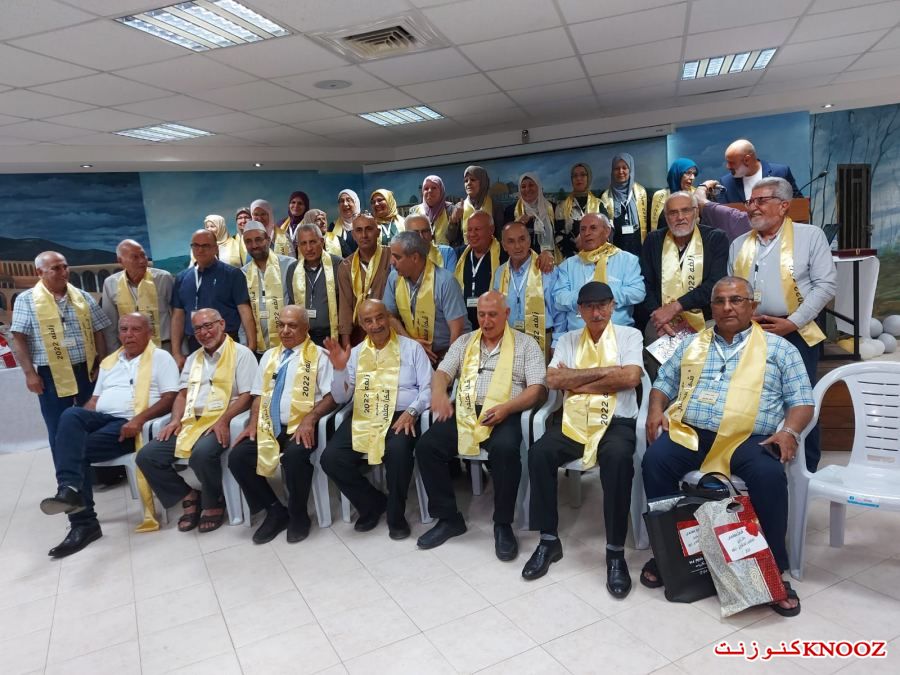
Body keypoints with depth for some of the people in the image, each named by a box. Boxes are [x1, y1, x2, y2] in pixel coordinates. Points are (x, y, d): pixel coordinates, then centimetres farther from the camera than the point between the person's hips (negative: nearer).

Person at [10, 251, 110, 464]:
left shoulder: (82, 297, 7)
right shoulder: (27, 299, -1)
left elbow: (98, 332, 8)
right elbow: (19, 339, -4)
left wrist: (102, 364, 1)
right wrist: (30, 373, -10)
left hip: (87, 371, 3)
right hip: (52, 375, -2)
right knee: (59, 430, 6)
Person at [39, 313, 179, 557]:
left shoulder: (161, 358, 4)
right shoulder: (108, 362, 25)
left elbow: (170, 398, -6)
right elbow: (95, 399, 22)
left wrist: (139, 419, -20)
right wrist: (77, 424, 1)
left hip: (129, 424, -5)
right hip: (101, 419, 6)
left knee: (78, 448, -26)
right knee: (71, 414, -27)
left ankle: (84, 521, -25)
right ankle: (69, 489, -30)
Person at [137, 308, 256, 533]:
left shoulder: (241, 353, -1)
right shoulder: (193, 358, 22)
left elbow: (247, 395, -10)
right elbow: (183, 393, 19)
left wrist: (224, 420, -22)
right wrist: (176, 420, 0)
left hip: (221, 422, -7)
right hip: (191, 421, 7)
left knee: (202, 453, -36)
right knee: (147, 456, -10)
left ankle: (213, 503, -6)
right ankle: (189, 496, 6)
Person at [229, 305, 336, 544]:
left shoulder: (319, 356, 1)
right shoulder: (269, 356, 19)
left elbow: (332, 395, -7)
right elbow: (259, 394, 18)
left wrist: (310, 419, -21)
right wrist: (253, 423, 1)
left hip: (301, 428, -6)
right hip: (268, 427, 6)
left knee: (294, 457, -34)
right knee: (237, 457, -16)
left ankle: (298, 515, -6)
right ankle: (275, 510, 3)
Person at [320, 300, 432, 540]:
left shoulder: (412, 347, 6)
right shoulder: (355, 353, 14)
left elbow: (428, 388, 0)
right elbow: (341, 398, 10)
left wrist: (411, 411, -18)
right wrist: (340, 368, -7)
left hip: (400, 417, -3)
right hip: (362, 418, 4)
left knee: (397, 451, -35)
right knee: (331, 458, -20)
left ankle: (396, 515, -8)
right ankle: (373, 503, 6)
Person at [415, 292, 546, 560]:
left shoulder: (525, 344, 8)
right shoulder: (464, 342, 19)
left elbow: (537, 389, -2)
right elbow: (442, 372, 10)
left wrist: (507, 407, -20)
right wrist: (439, 392, -16)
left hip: (504, 415, -3)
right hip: (464, 413, 4)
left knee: (505, 448, -35)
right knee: (426, 446, -19)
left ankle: (503, 524, -14)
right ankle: (449, 518, -2)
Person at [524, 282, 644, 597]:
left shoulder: (629, 335, 8)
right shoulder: (567, 340, 15)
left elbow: (630, 377, -9)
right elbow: (553, 379, -1)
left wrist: (576, 381, -7)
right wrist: (603, 372, -7)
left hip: (616, 421, -2)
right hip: (573, 421, 3)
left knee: (618, 458, -35)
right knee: (538, 453, -24)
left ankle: (616, 551, -19)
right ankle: (549, 539, -7)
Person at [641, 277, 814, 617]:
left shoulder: (779, 348, 15)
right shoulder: (692, 343, 22)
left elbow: (802, 400, 9)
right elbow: (664, 382, 22)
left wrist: (789, 431, -11)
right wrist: (656, 410, 1)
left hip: (748, 438, -2)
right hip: (689, 432, 2)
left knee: (769, 474, -33)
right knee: (654, 460, -27)